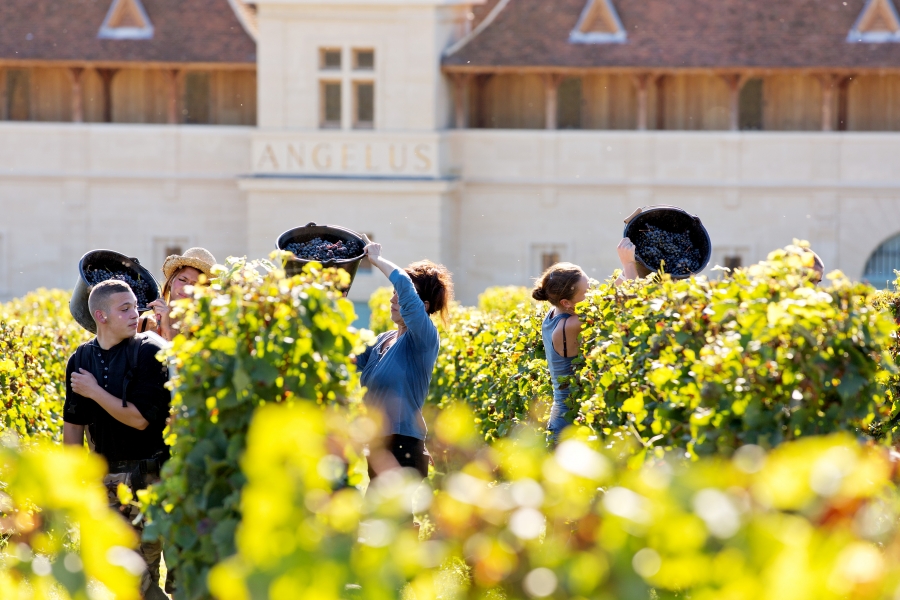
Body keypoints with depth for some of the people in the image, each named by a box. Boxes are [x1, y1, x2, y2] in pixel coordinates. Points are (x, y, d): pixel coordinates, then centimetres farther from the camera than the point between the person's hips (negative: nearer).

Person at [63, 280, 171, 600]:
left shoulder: (148, 352, -10)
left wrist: (95, 392, -11)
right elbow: (73, 423, 13)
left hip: (147, 476, -5)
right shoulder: (81, 359, 6)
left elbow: (139, 418, -17)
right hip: (105, 475, 5)